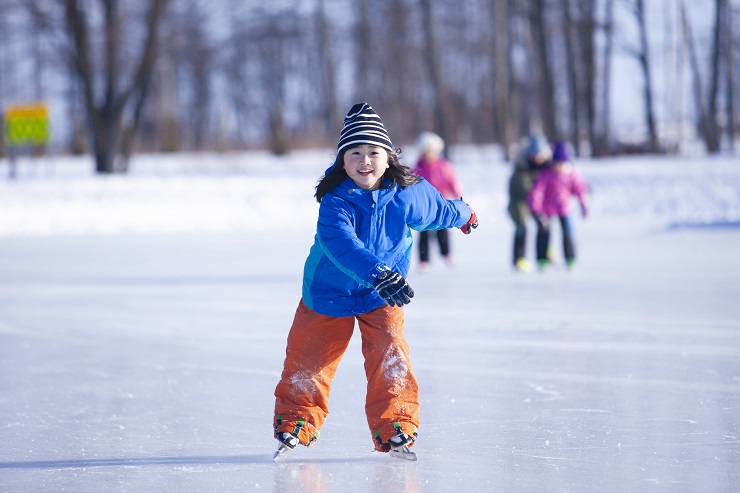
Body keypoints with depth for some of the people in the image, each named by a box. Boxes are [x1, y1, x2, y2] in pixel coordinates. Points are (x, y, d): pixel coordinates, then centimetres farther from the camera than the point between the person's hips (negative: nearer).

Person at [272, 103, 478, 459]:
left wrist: (463, 215, 32)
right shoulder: (336, 201, -25)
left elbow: (437, 209, 11)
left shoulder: (408, 195, -13)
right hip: (329, 293, -1)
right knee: (308, 359, 2)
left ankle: (395, 429, -1)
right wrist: (377, 273, -56)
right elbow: (340, 244, -42)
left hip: (382, 297, 2)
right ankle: (294, 423, 21)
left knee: (390, 359, -12)